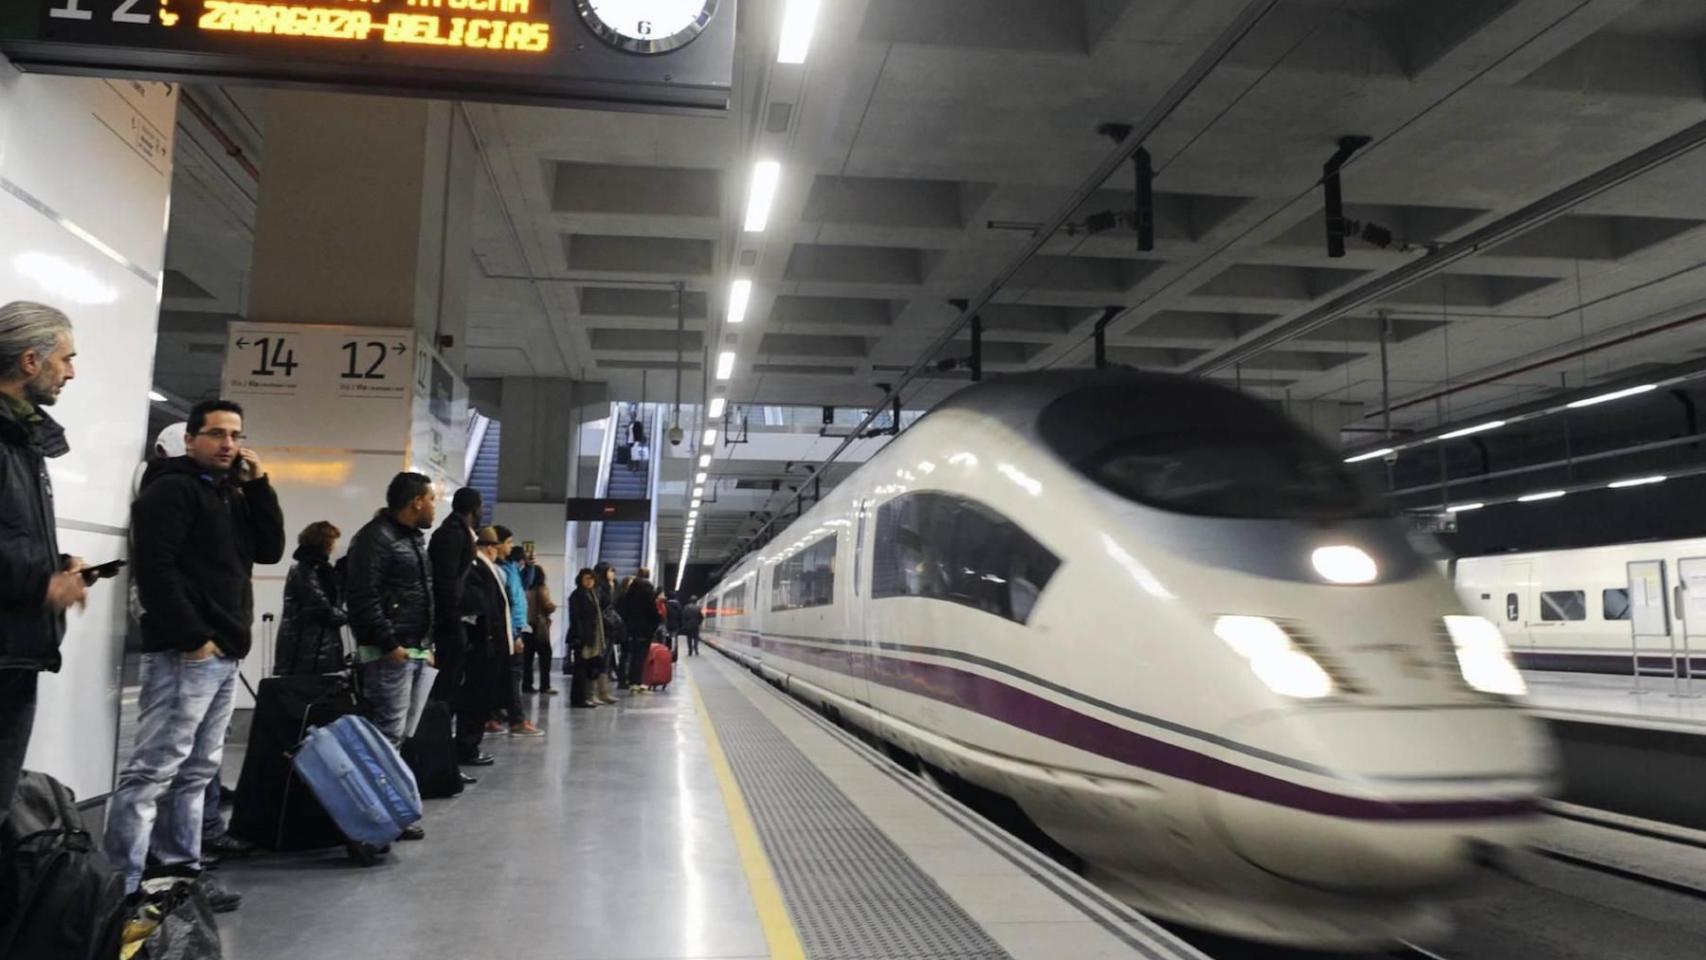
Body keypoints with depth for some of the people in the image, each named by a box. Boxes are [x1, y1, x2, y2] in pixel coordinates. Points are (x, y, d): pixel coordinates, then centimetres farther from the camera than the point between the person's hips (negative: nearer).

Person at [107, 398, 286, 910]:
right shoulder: (171, 489, -6)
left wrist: (259, 485, 4)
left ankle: (179, 872, 19)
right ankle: (122, 886, -4)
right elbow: (155, 569, -16)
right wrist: (193, 637, -18)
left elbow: (270, 550, 12)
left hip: (223, 654, 9)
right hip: (185, 654, -9)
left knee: (197, 770, 12)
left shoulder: (233, 495, 19)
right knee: (153, 770, -8)